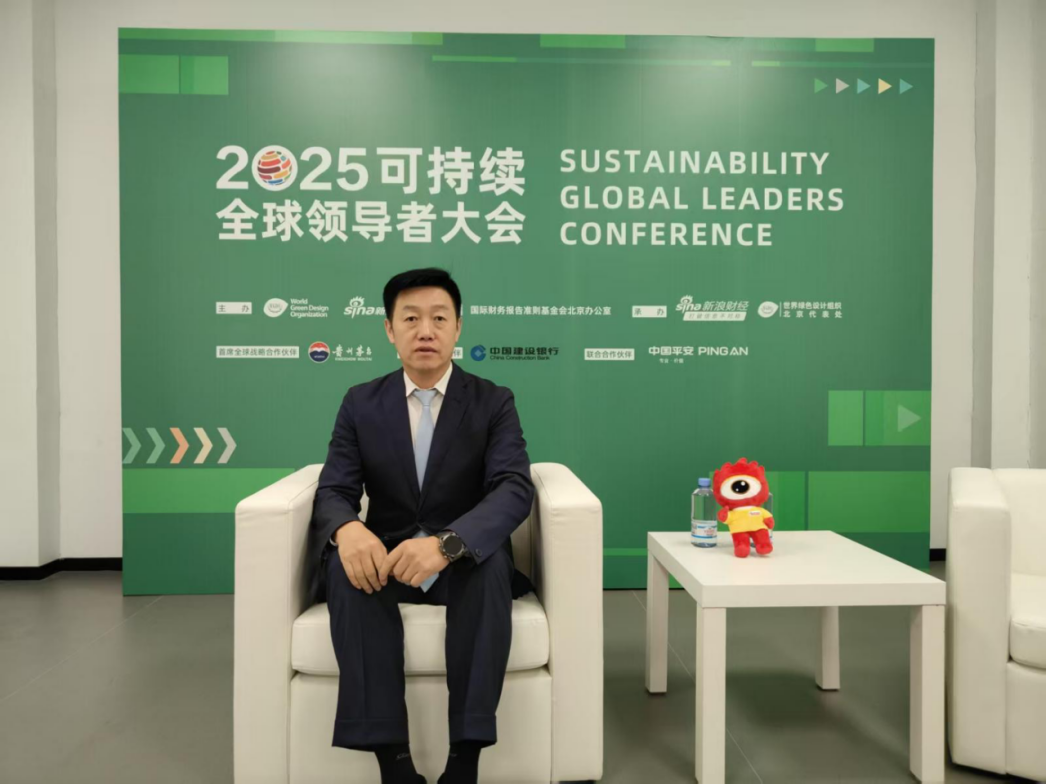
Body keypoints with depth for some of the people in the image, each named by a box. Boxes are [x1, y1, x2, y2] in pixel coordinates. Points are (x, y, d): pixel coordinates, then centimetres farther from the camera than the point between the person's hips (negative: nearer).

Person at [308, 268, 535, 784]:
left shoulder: (494, 402, -4)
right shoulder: (360, 404, 3)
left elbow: (515, 489, -18)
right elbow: (333, 492, -4)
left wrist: (447, 543, -38)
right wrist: (347, 529, -32)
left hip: (466, 562, -1)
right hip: (388, 556, 2)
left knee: (492, 557, -34)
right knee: (348, 561, -31)